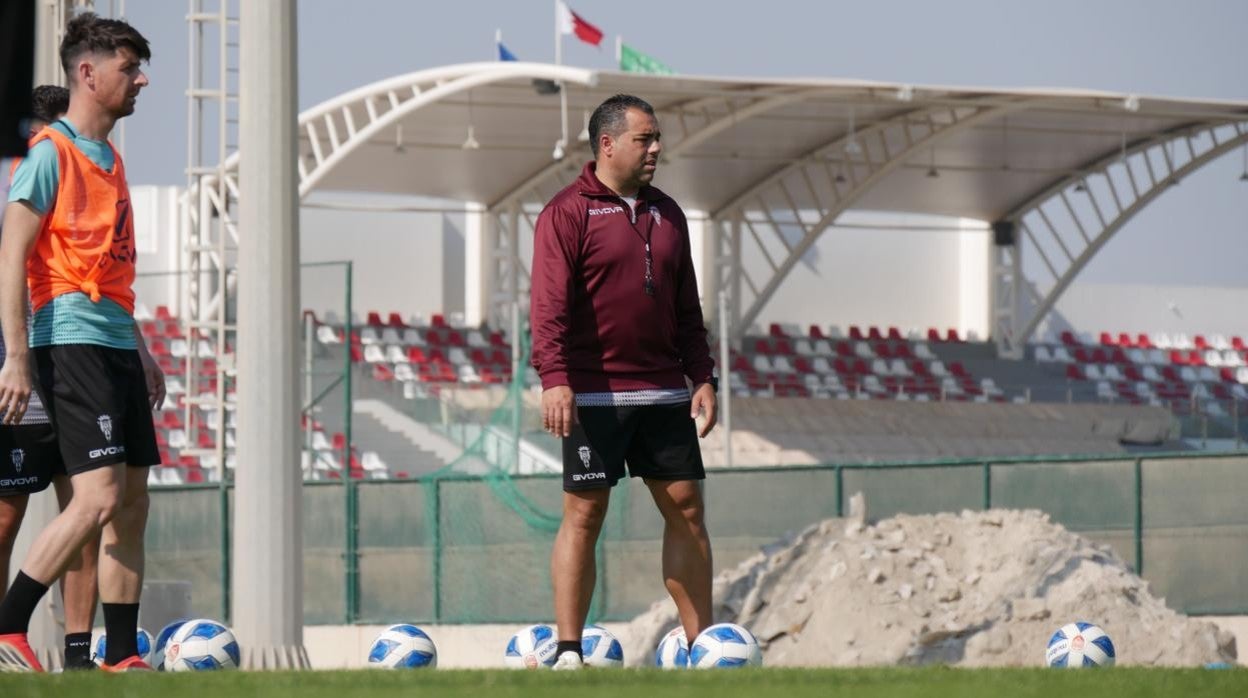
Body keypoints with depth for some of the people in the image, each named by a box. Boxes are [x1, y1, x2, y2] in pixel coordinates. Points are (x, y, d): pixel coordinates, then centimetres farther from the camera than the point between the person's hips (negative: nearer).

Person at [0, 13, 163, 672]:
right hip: (70, 341, -9)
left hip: (116, 346, 9)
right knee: (98, 496, -17)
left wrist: (140, 347, 24)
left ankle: (121, 657, 7)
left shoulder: (109, 159, 18)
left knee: (132, 502, 5)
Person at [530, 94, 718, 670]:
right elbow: (549, 304, -13)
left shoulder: (666, 214, 15)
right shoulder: (568, 213, -5)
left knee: (686, 509, 4)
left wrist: (702, 377, 13)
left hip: (663, 393, 6)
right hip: (593, 396, -6)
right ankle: (568, 653, -1)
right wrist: (553, 378, -23)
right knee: (583, 516, -4)